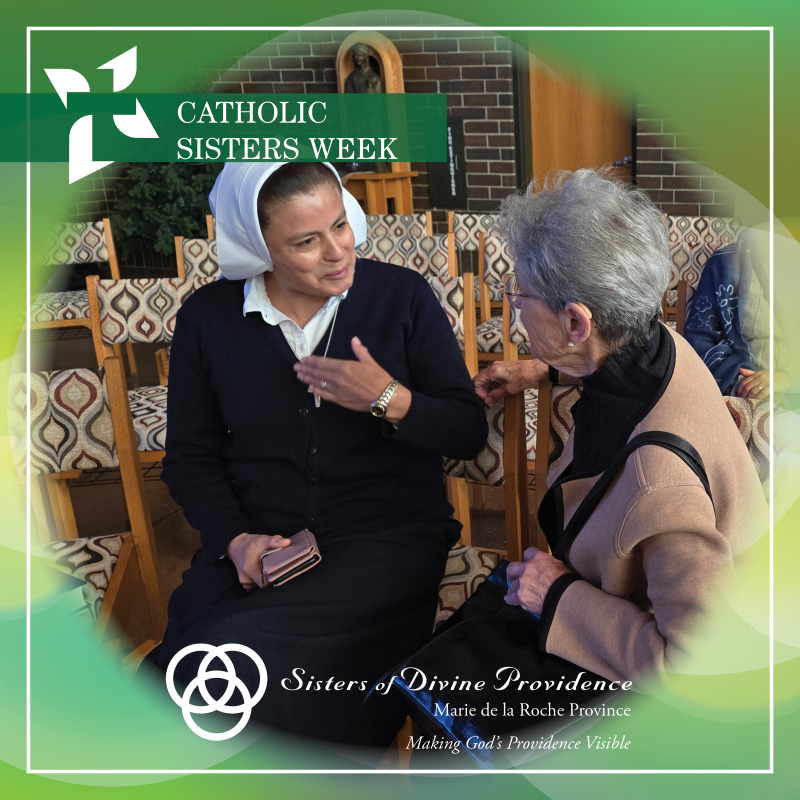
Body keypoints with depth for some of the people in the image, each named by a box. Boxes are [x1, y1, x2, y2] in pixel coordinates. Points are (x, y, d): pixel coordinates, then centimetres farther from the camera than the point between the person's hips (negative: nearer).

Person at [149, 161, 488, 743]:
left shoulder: (402, 295, 2)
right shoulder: (208, 317, 6)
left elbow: (469, 432, 2)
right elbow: (190, 456, 10)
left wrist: (390, 401, -17)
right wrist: (235, 539, -7)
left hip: (387, 539, -2)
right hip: (256, 548, 3)